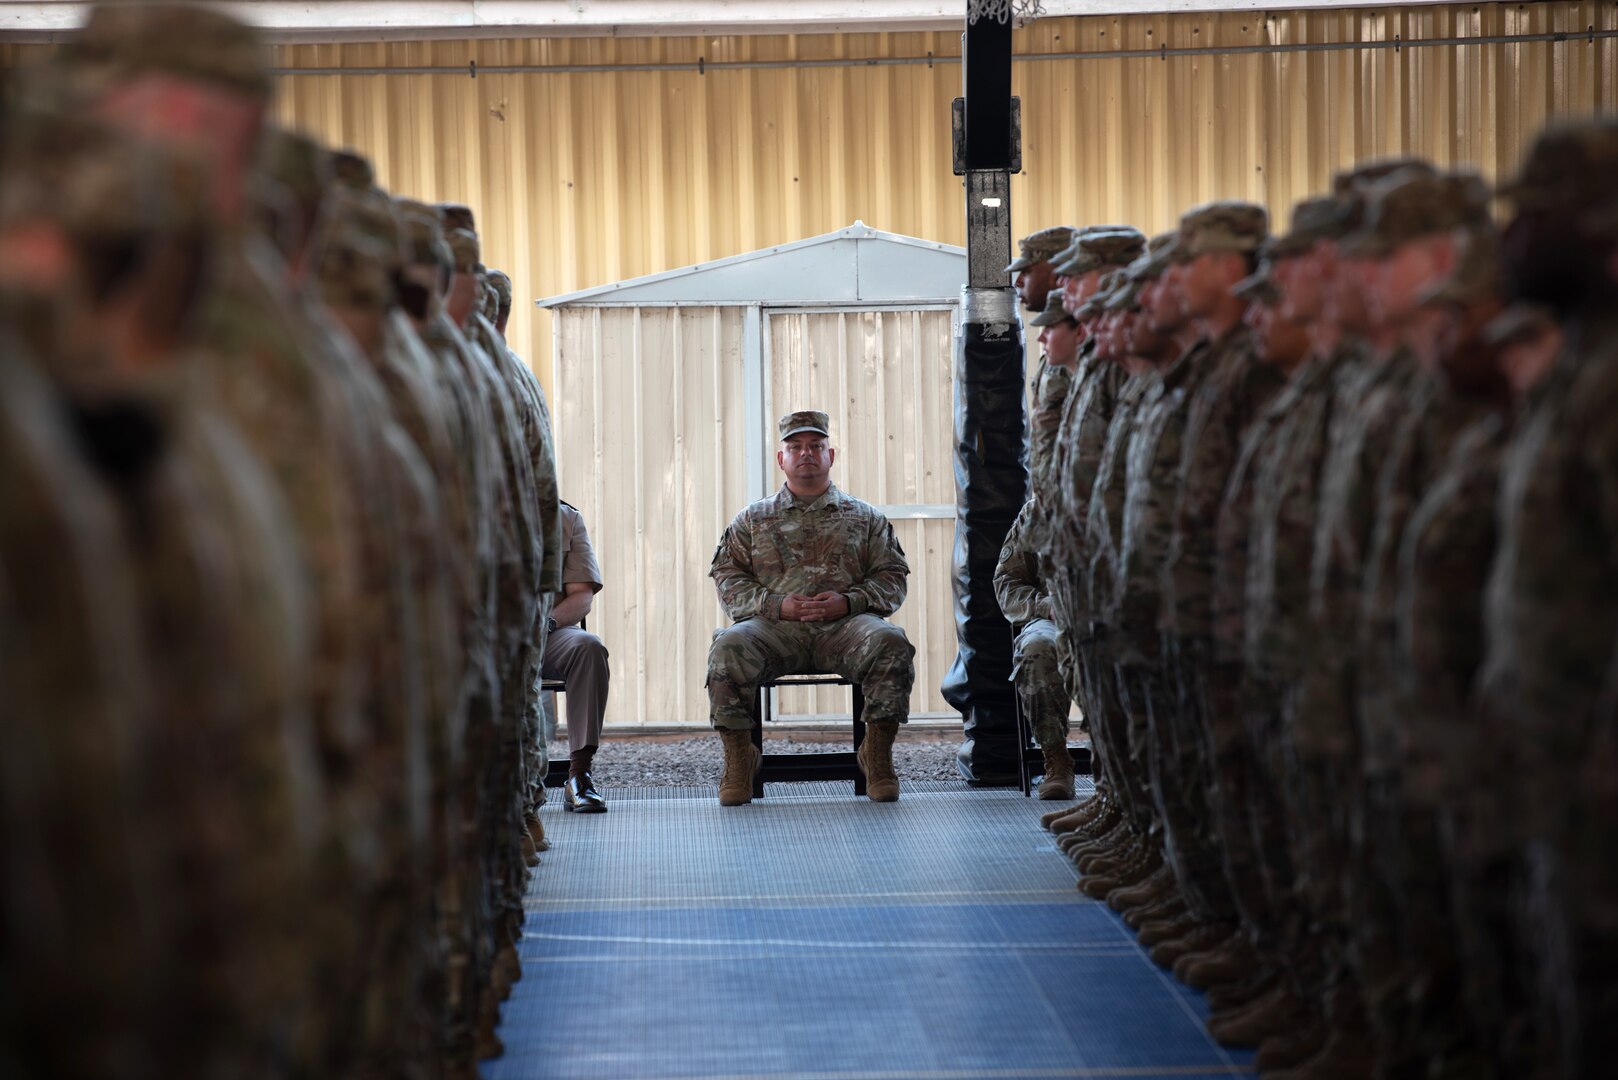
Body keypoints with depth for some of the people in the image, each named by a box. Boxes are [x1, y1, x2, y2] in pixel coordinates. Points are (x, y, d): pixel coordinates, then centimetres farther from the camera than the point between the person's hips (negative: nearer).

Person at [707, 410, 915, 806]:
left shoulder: (864, 517, 20)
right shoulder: (752, 519, 20)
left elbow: (893, 579, 13)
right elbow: (728, 579, 11)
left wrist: (849, 601, -8)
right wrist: (776, 605, -8)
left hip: (844, 625, 0)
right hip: (774, 625, 0)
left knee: (890, 642, -33)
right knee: (729, 647, -32)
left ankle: (878, 752, -21)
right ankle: (737, 755, -19)